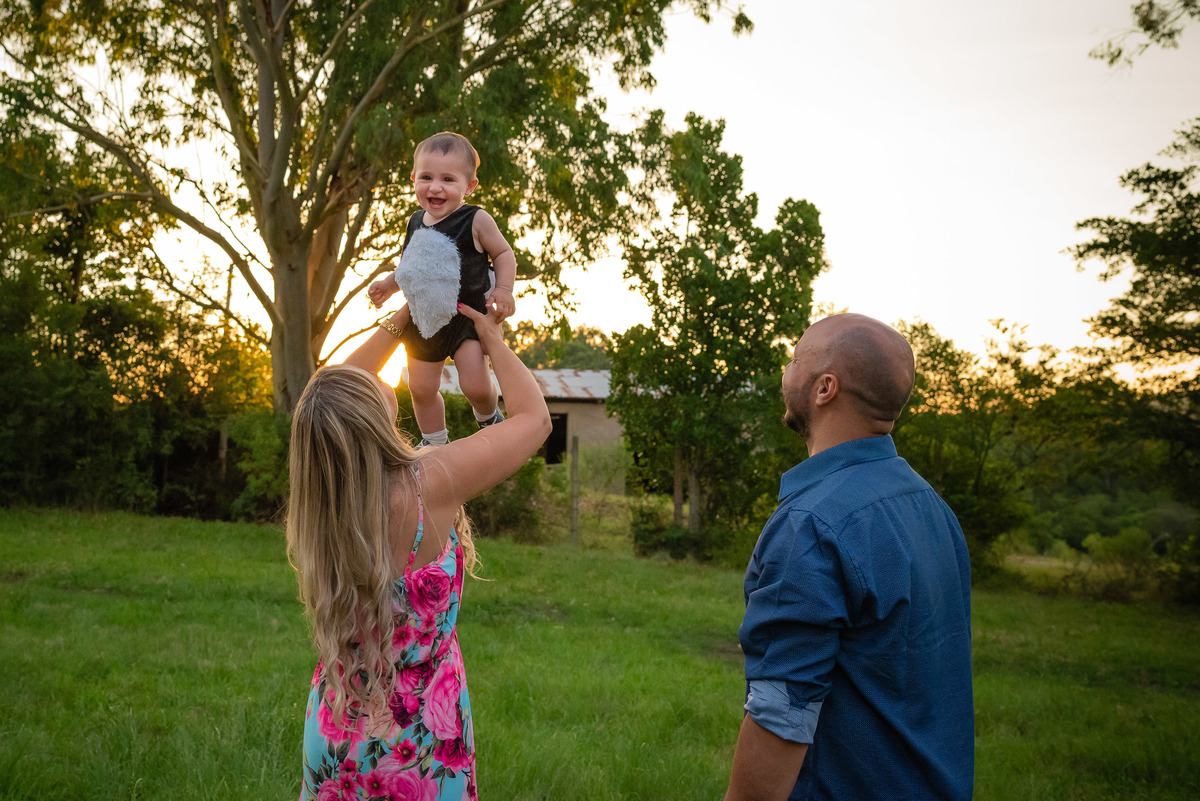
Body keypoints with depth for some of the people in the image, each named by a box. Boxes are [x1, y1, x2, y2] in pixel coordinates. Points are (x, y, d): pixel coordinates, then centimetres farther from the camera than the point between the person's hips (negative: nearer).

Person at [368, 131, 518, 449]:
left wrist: (504, 288, -18)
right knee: (421, 388, 12)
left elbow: (503, 253, -3)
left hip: (468, 313, -5)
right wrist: (388, 285, 6)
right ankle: (434, 443, 35)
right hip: (423, 317, 5)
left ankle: (488, 418, 17)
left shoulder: (476, 221, -14)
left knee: (475, 385, -18)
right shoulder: (416, 222, 3)